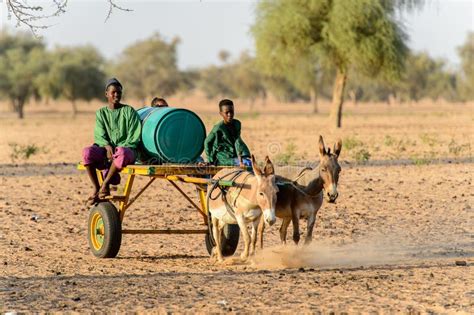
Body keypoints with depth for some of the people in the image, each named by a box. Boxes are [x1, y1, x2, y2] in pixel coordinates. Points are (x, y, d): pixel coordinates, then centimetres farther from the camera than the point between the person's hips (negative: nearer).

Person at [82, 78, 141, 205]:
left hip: (126, 148, -3)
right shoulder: (101, 113, 14)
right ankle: (96, 189, -23)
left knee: (122, 154, -42)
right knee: (87, 152, -30)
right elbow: (99, 135, 2)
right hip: (105, 148, 3)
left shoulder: (129, 111, 6)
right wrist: (107, 146, -19)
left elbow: (134, 136, -1)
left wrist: (119, 148, -15)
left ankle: (105, 185, -26)